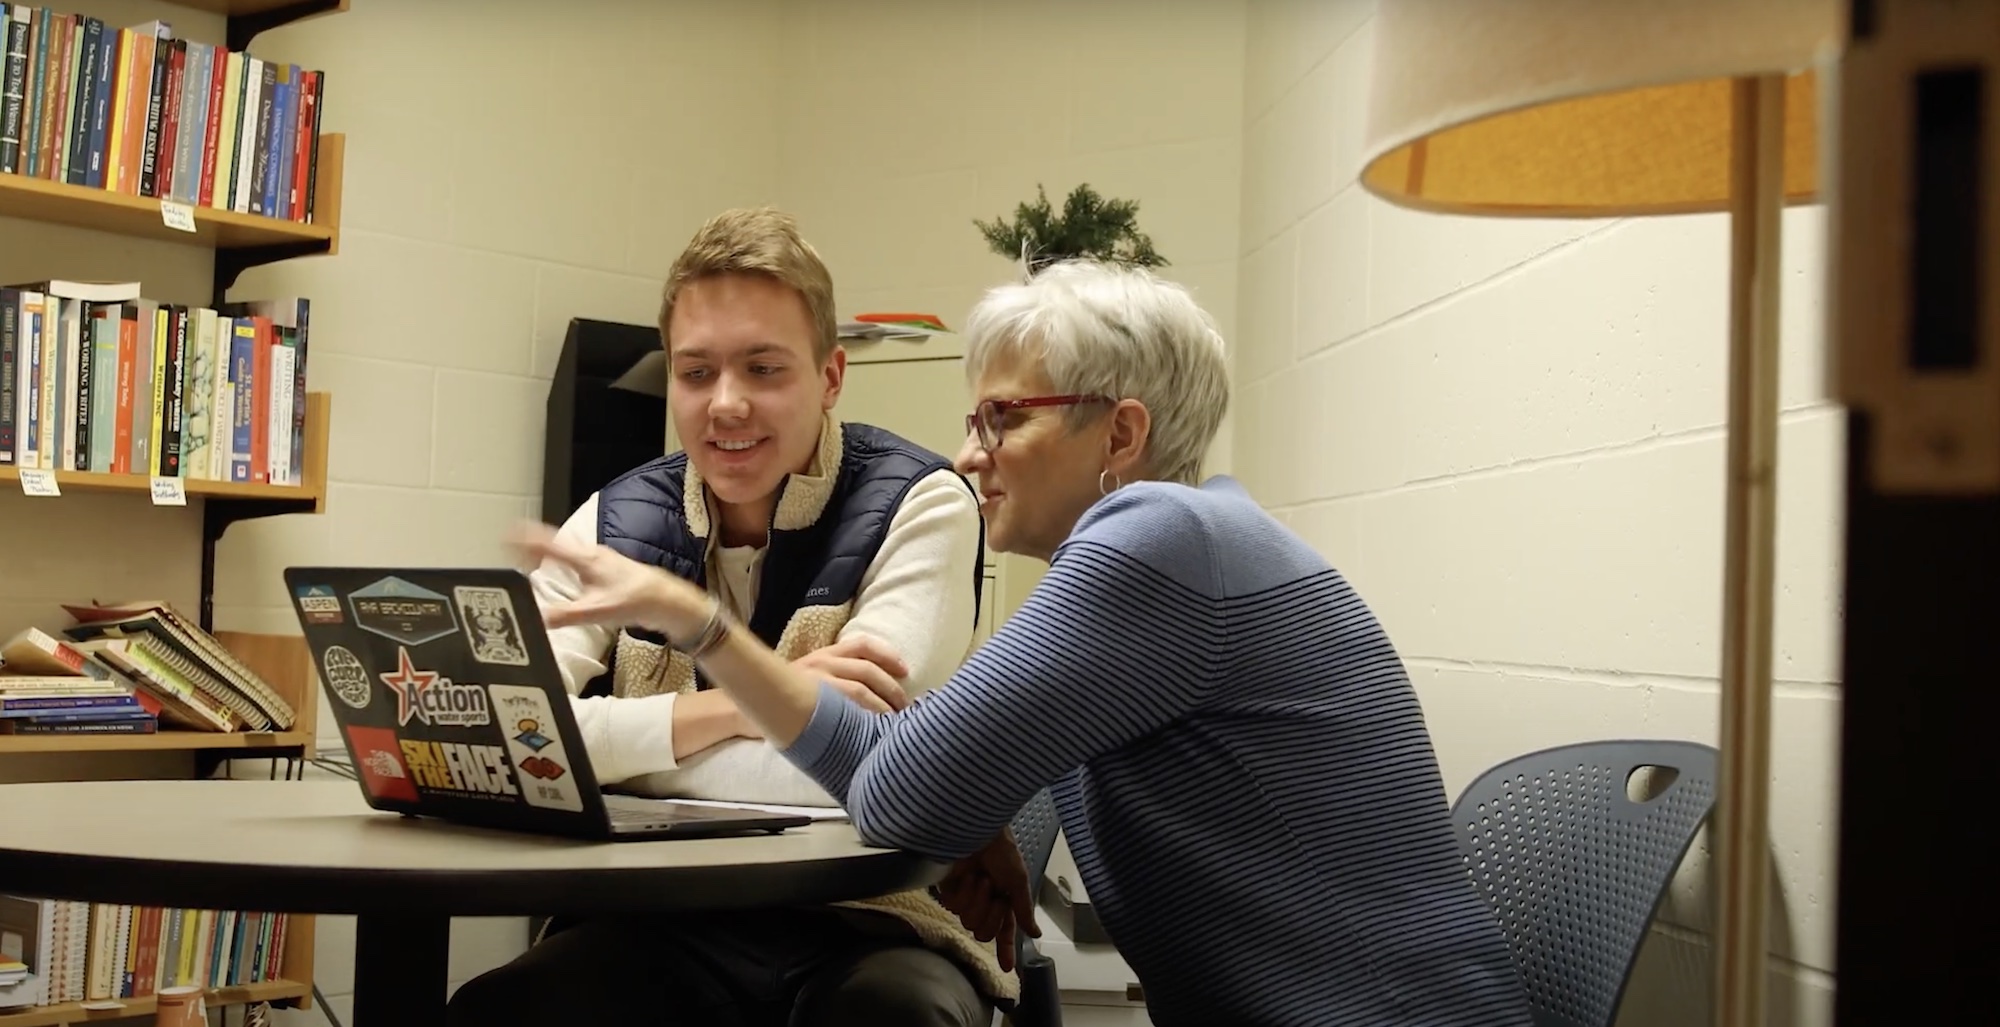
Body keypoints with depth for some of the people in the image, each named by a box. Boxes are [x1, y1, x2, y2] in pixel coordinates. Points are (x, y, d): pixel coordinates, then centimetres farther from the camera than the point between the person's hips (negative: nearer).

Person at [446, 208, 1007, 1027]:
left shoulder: (920, 506, -8)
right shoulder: (618, 521, 3)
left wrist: (601, 744, -11)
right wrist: (736, 705, -20)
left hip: (871, 926, -2)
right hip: (661, 925, 2)